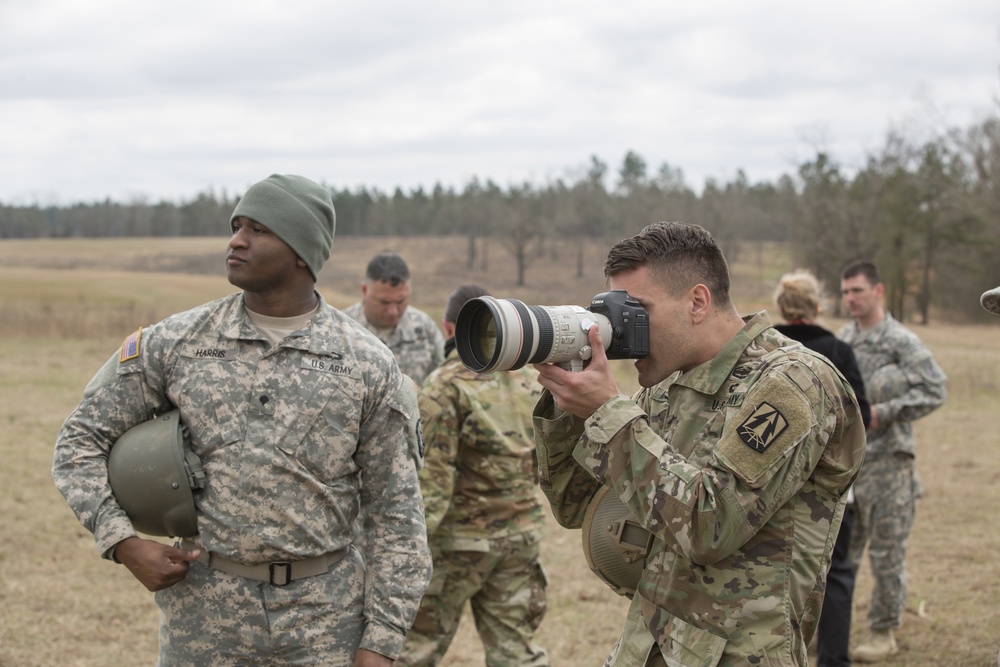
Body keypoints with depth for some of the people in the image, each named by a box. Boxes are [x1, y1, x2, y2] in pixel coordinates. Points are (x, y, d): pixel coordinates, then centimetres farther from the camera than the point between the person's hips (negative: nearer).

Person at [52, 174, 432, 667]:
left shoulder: (368, 366, -3)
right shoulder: (175, 344, 0)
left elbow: (394, 511, 0)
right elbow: (82, 440, 8)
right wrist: (124, 543, -6)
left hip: (326, 613, 0)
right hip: (205, 607, 1)